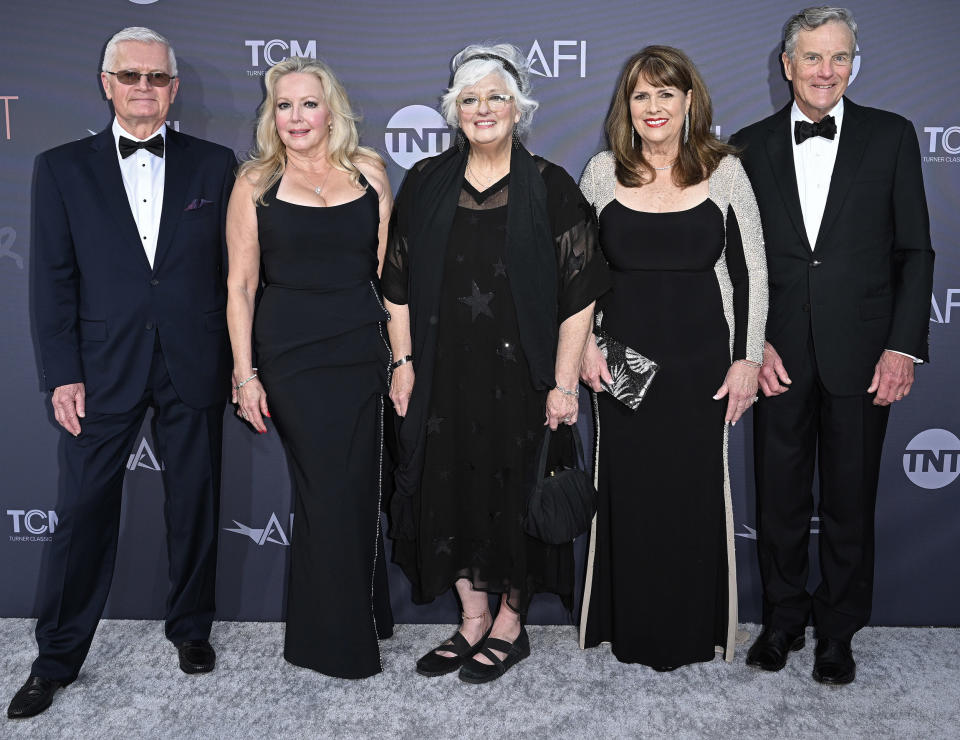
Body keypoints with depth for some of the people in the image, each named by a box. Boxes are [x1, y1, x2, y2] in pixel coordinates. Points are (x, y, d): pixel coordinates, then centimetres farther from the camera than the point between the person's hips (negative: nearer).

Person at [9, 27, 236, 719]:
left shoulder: (214, 164, 5)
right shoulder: (63, 168, 5)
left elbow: (236, 272, 5)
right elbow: (54, 280, 1)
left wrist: (244, 362, 1)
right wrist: (63, 375, -6)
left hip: (195, 369, 1)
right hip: (104, 369, 0)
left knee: (195, 506, 12)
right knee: (84, 513, 5)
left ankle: (191, 629, 32)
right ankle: (56, 660, 21)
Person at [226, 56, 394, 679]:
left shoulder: (369, 172, 7)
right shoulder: (256, 182, 2)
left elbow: (389, 267, 10)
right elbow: (241, 285, 0)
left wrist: (403, 350, 4)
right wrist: (245, 374, -5)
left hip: (361, 349, 3)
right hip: (290, 354, -2)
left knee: (359, 485, 8)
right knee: (329, 490, 1)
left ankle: (363, 616, 30)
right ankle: (339, 641, 20)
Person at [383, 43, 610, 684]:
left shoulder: (550, 188, -3)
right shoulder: (425, 183, 6)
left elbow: (579, 294, -6)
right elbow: (400, 283, 9)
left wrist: (564, 382, -11)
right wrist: (404, 361, 3)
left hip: (519, 373, -3)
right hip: (444, 373, 3)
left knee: (516, 493, 6)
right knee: (450, 488, 9)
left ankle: (510, 623, 26)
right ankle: (474, 620, 27)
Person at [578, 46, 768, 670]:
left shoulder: (724, 171, -2)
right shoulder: (602, 172, 1)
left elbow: (751, 273, 1)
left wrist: (747, 359, -3)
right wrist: (584, 344, -1)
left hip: (701, 364, -1)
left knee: (697, 492, 7)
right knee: (627, 491, 8)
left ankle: (693, 630, 27)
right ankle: (632, 627, 27)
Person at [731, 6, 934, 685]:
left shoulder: (891, 136, 3)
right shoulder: (751, 146, 6)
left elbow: (915, 252, 2)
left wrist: (904, 346, -6)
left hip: (862, 356, -1)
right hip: (779, 355, 1)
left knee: (850, 502, 9)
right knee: (779, 499, 10)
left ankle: (838, 632, 28)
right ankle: (783, 620, 30)